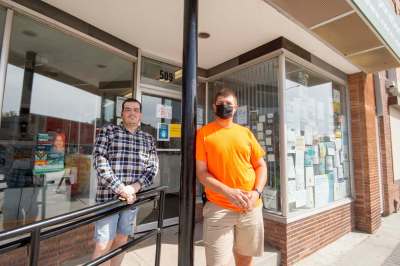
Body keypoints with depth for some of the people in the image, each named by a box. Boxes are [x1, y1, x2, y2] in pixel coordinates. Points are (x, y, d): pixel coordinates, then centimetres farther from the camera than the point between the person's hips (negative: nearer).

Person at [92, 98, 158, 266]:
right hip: (109, 195, -3)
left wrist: (134, 187, -14)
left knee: (122, 239, 17)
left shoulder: (148, 139, 9)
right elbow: (100, 161, -10)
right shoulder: (108, 131, 0)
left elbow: (152, 167, 2)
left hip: (133, 196, 4)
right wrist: (121, 188, -18)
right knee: (104, 245, 1)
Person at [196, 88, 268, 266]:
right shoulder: (204, 133, -3)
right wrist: (229, 192, -19)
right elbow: (201, 173, -8)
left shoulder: (246, 133, 7)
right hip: (219, 208, -3)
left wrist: (256, 192, -8)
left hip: (251, 208, 4)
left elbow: (261, 166, 9)